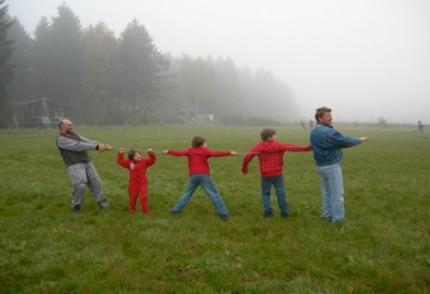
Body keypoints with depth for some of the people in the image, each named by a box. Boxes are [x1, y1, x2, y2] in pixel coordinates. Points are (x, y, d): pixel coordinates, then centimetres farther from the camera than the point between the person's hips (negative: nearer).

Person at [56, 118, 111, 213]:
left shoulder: (75, 135, 20)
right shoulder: (60, 139, -5)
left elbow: (89, 142, 9)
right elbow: (78, 146, -16)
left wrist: (103, 145, -8)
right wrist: (96, 147, -22)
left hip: (87, 163, 7)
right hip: (74, 165, -7)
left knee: (96, 183, 0)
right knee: (80, 185, -19)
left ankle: (102, 204, 9)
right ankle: (76, 206, 1)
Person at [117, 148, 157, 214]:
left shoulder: (144, 161, -8)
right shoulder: (129, 163, -7)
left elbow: (153, 160, -15)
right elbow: (120, 161, -5)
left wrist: (151, 154, -32)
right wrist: (120, 154, -16)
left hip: (142, 183, -1)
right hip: (133, 184, 1)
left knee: (143, 197, -1)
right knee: (133, 197, 15)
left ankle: (145, 210, 16)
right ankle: (132, 209, 37)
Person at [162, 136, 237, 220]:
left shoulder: (190, 151, 7)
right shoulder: (205, 150, -2)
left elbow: (179, 153, 5)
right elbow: (215, 154, -16)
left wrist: (169, 152, 19)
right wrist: (229, 153, -18)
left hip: (193, 176, 4)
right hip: (204, 175, -4)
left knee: (188, 193, 22)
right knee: (214, 194, -2)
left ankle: (176, 209, 21)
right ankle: (223, 214, -6)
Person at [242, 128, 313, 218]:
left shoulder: (258, 146, -2)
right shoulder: (278, 145, -7)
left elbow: (247, 157, -5)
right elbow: (292, 147, -13)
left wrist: (244, 167, 10)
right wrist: (306, 148, -13)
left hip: (265, 175, 1)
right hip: (278, 174, -1)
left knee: (265, 193, 16)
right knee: (281, 193, 8)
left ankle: (268, 211, 7)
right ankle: (284, 212, 11)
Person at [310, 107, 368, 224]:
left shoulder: (314, 132, 7)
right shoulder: (329, 132, -21)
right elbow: (345, 141, -16)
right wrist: (360, 140, -1)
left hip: (320, 165, 8)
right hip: (331, 166, -8)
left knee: (326, 192, 16)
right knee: (336, 192, 1)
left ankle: (327, 214, 22)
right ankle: (337, 217, 6)